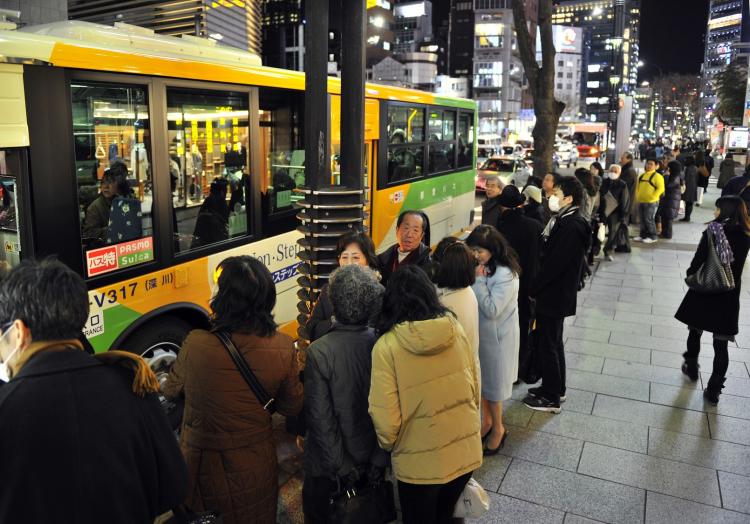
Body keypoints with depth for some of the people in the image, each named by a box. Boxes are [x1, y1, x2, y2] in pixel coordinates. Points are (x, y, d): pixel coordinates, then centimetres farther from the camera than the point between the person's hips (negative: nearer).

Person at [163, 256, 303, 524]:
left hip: (202, 464, -1)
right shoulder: (282, 348, -20)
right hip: (254, 467, 1)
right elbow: (292, 407, -6)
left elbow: (171, 391, -4)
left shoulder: (196, 344, -24)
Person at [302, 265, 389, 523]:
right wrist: (380, 459, 1)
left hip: (328, 467, -3)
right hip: (373, 461, 3)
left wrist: (341, 467, -10)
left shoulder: (318, 352, -24)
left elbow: (321, 417, -21)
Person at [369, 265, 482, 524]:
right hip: (465, 452, 4)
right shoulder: (456, 329, -8)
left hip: (420, 463, -3)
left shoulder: (387, 346, -20)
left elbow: (385, 418, -17)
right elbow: (475, 387, 2)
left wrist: (389, 445, 5)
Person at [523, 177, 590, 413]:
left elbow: (554, 263, -23)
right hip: (556, 293, 10)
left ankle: (551, 398, 13)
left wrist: (533, 290, -13)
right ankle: (556, 388, 34)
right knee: (553, 342, 19)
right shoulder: (567, 221, 8)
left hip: (555, 295, -10)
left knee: (549, 344, 1)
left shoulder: (572, 226, -22)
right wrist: (537, 288, 8)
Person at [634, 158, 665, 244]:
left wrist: (653, 197, -18)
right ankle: (643, 235, 21)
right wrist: (638, 196, 13)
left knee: (649, 219, -7)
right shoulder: (642, 176, 15)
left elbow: (661, 188, -15)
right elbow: (637, 187, 25)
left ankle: (652, 237, 3)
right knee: (642, 219, 12)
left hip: (651, 202, -7)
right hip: (641, 201, 7)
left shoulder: (657, 176, -8)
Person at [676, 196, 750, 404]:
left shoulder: (713, 232, -15)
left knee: (695, 332, 21)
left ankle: (692, 368, 38)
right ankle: (714, 389, 9)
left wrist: (690, 274, 3)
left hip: (704, 293, -2)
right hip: (728, 297, 2)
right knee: (721, 345, 6)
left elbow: (698, 262, -15)